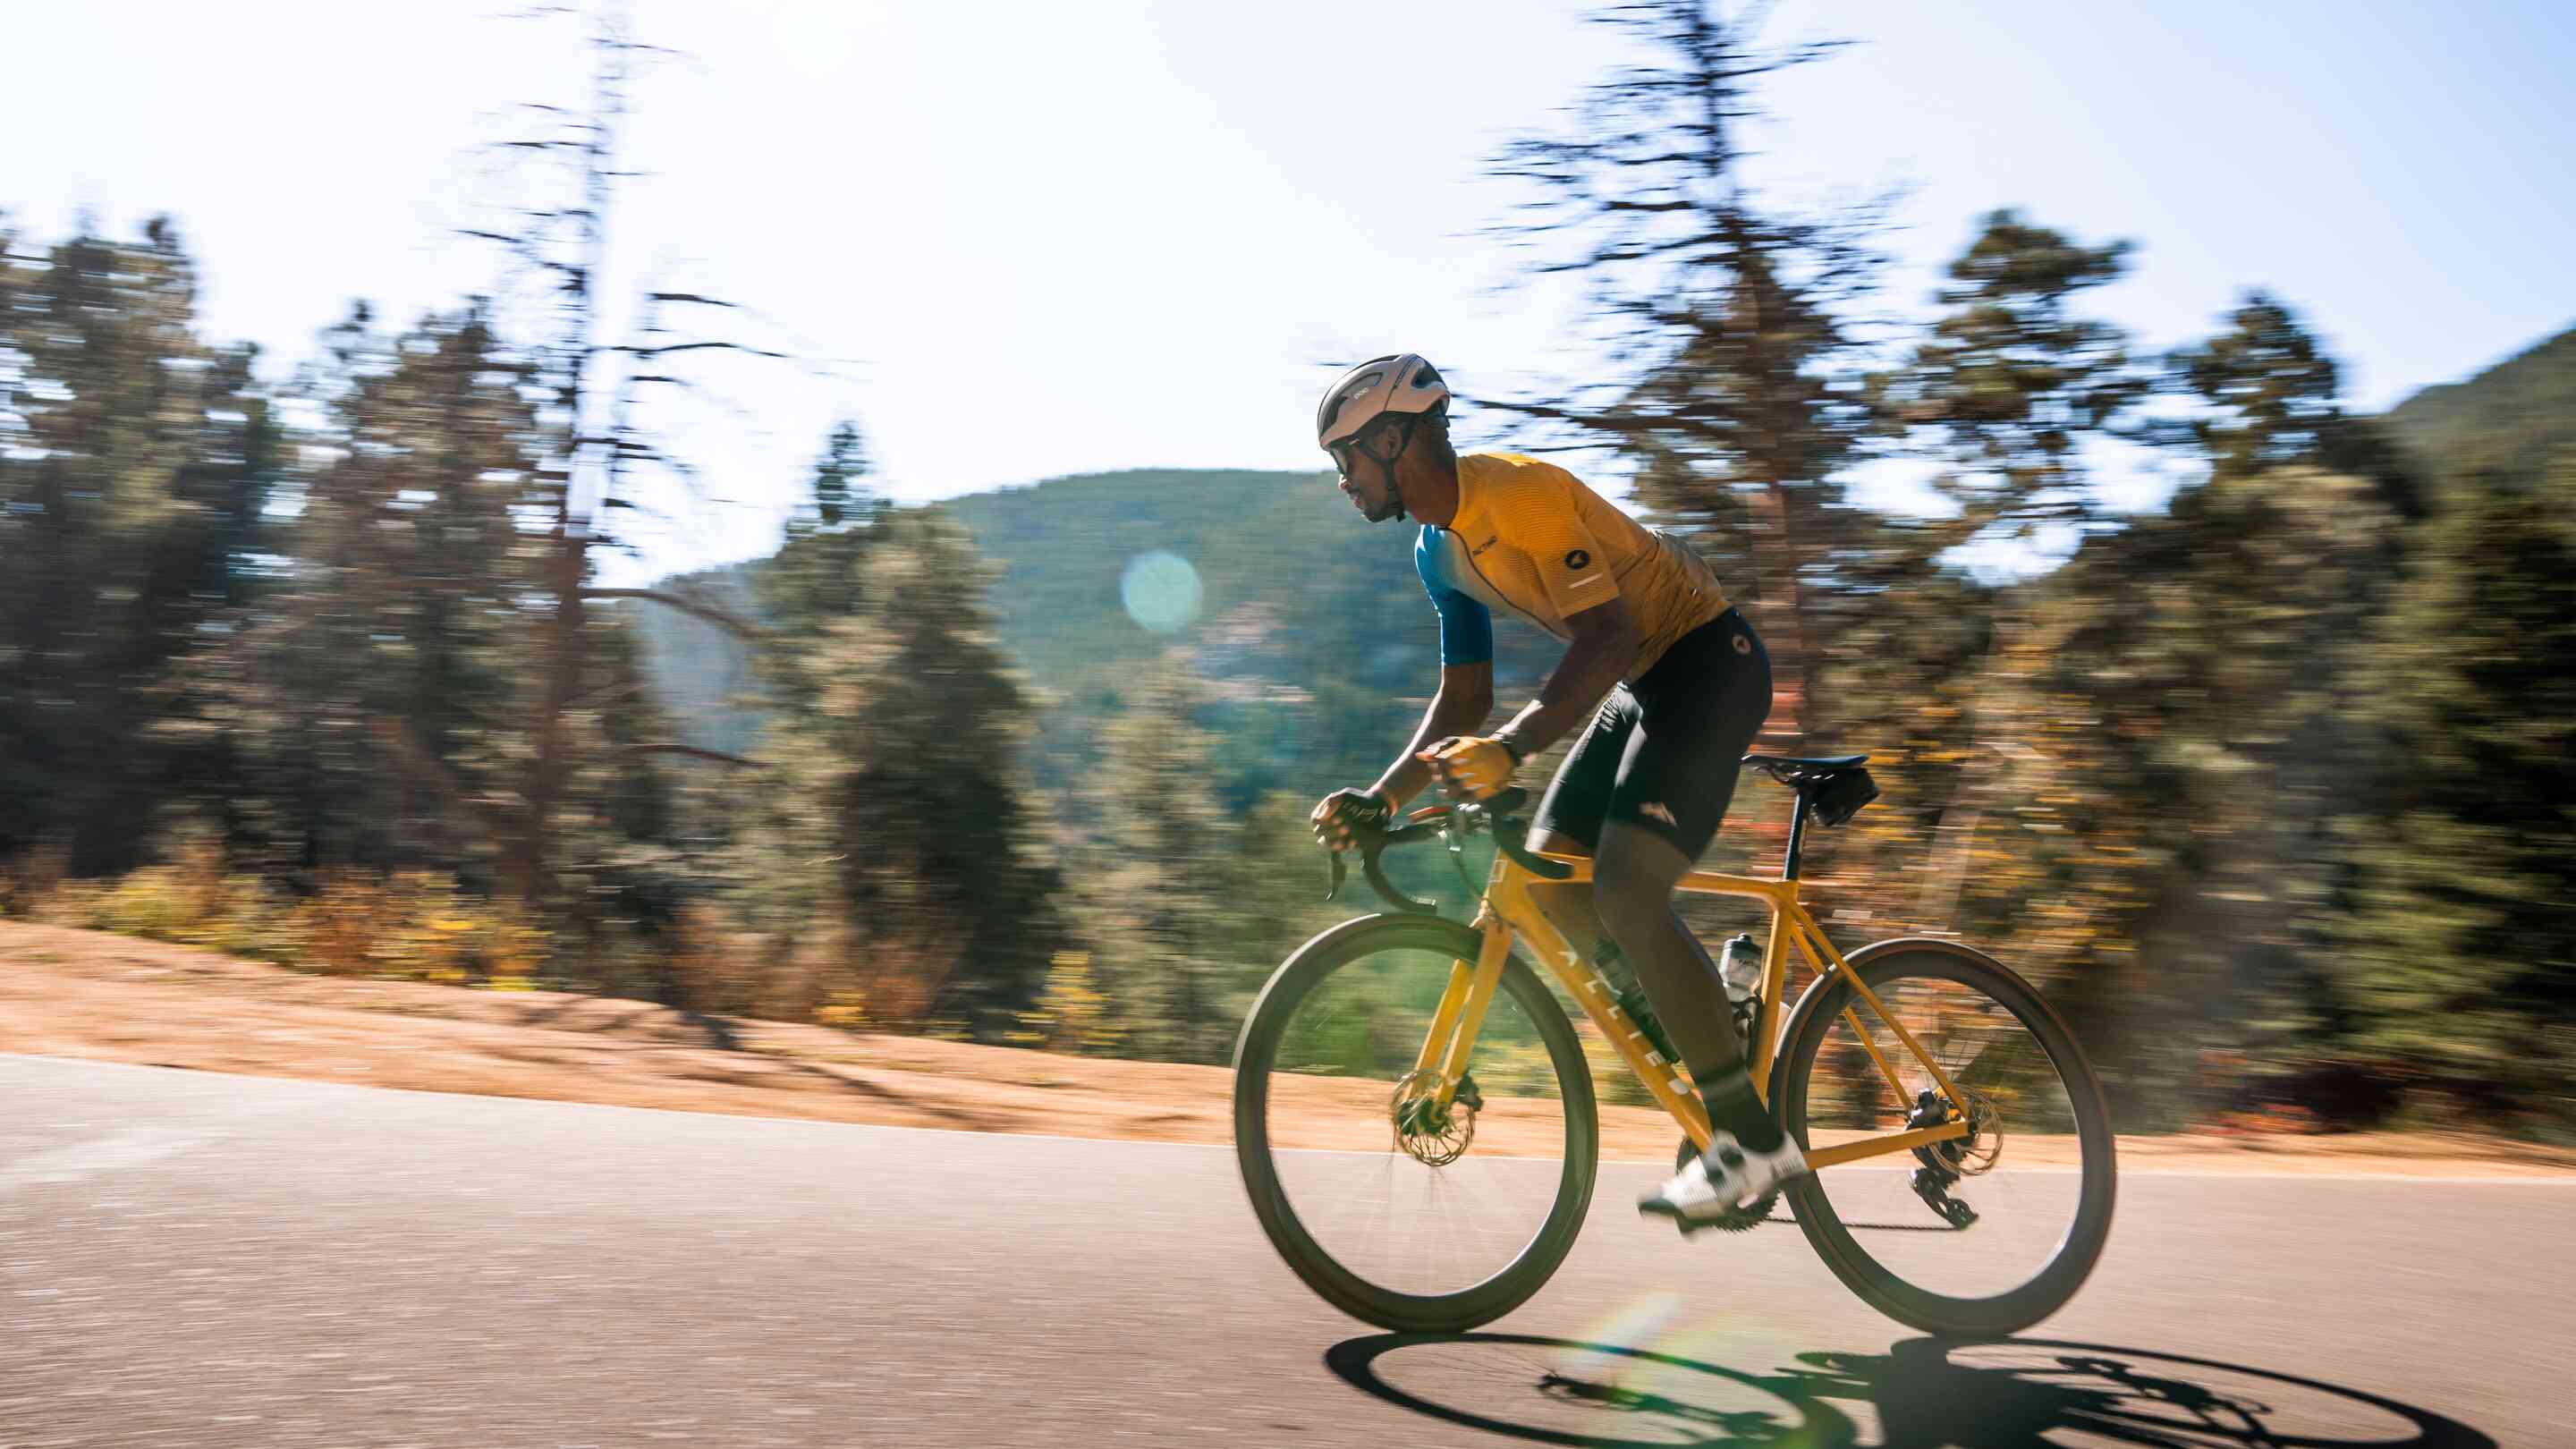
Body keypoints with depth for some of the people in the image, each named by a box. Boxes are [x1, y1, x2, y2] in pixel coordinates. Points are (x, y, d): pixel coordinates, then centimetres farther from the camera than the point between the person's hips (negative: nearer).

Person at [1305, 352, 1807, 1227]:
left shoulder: (1522, 495, -21)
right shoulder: (1439, 553, 7)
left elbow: (1607, 635, -31)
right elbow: (1463, 700, 11)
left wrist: (1511, 748, -44)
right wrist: (1380, 800, 1)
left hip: (1708, 661, -9)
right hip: (1643, 685, 9)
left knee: (1625, 895, -21)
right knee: (1547, 880, 1)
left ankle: (1753, 1139, -13)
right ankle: (1707, 1065, 12)